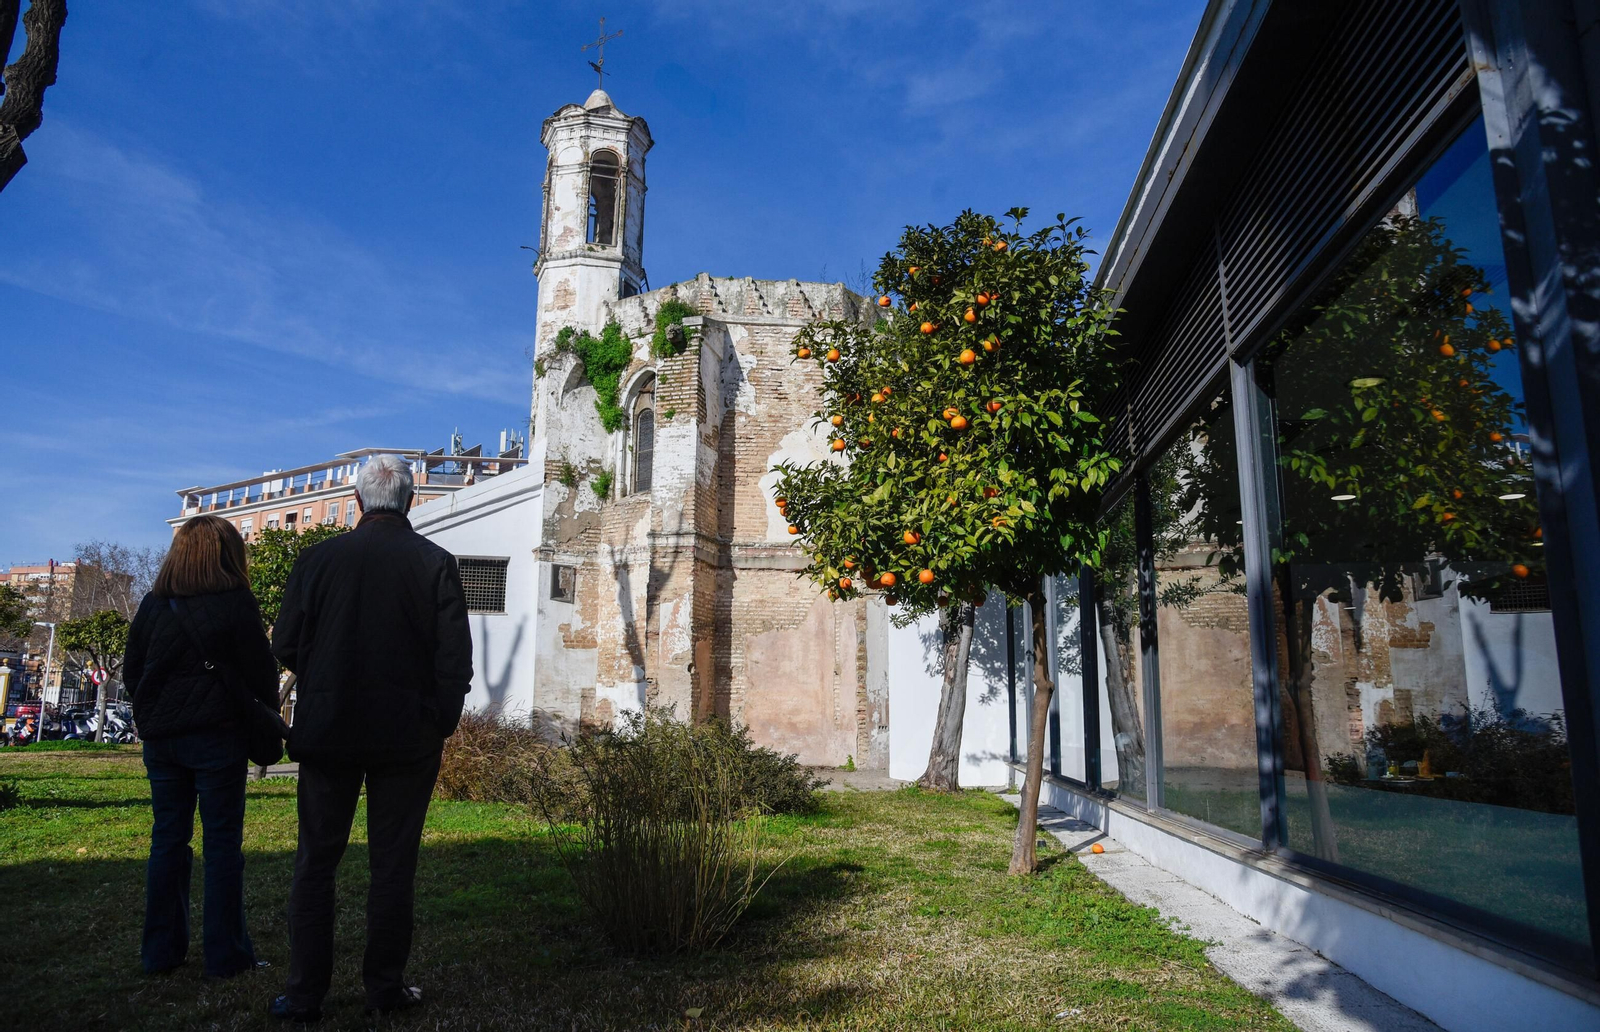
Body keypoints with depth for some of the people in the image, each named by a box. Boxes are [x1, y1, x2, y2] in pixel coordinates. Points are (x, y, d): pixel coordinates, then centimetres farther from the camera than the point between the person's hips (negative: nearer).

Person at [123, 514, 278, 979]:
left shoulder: (152, 605, 5)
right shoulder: (236, 603, -9)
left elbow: (131, 671, 11)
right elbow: (260, 672, -7)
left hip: (160, 738, 5)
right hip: (217, 736, -5)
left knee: (168, 840, 13)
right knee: (223, 842, 2)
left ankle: (161, 950, 20)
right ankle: (225, 954, 6)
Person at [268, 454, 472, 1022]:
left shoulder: (319, 557, -4)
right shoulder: (436, 563, -6)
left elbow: (286, 645, -1)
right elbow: (456, 656, -8)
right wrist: (440, 723, 5)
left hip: (327, 730, 1)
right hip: (408, 736, 0)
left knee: (316, 859, 12)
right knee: (393, 862, 9)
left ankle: (305, 992, 16)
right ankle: (385, 986, 17)